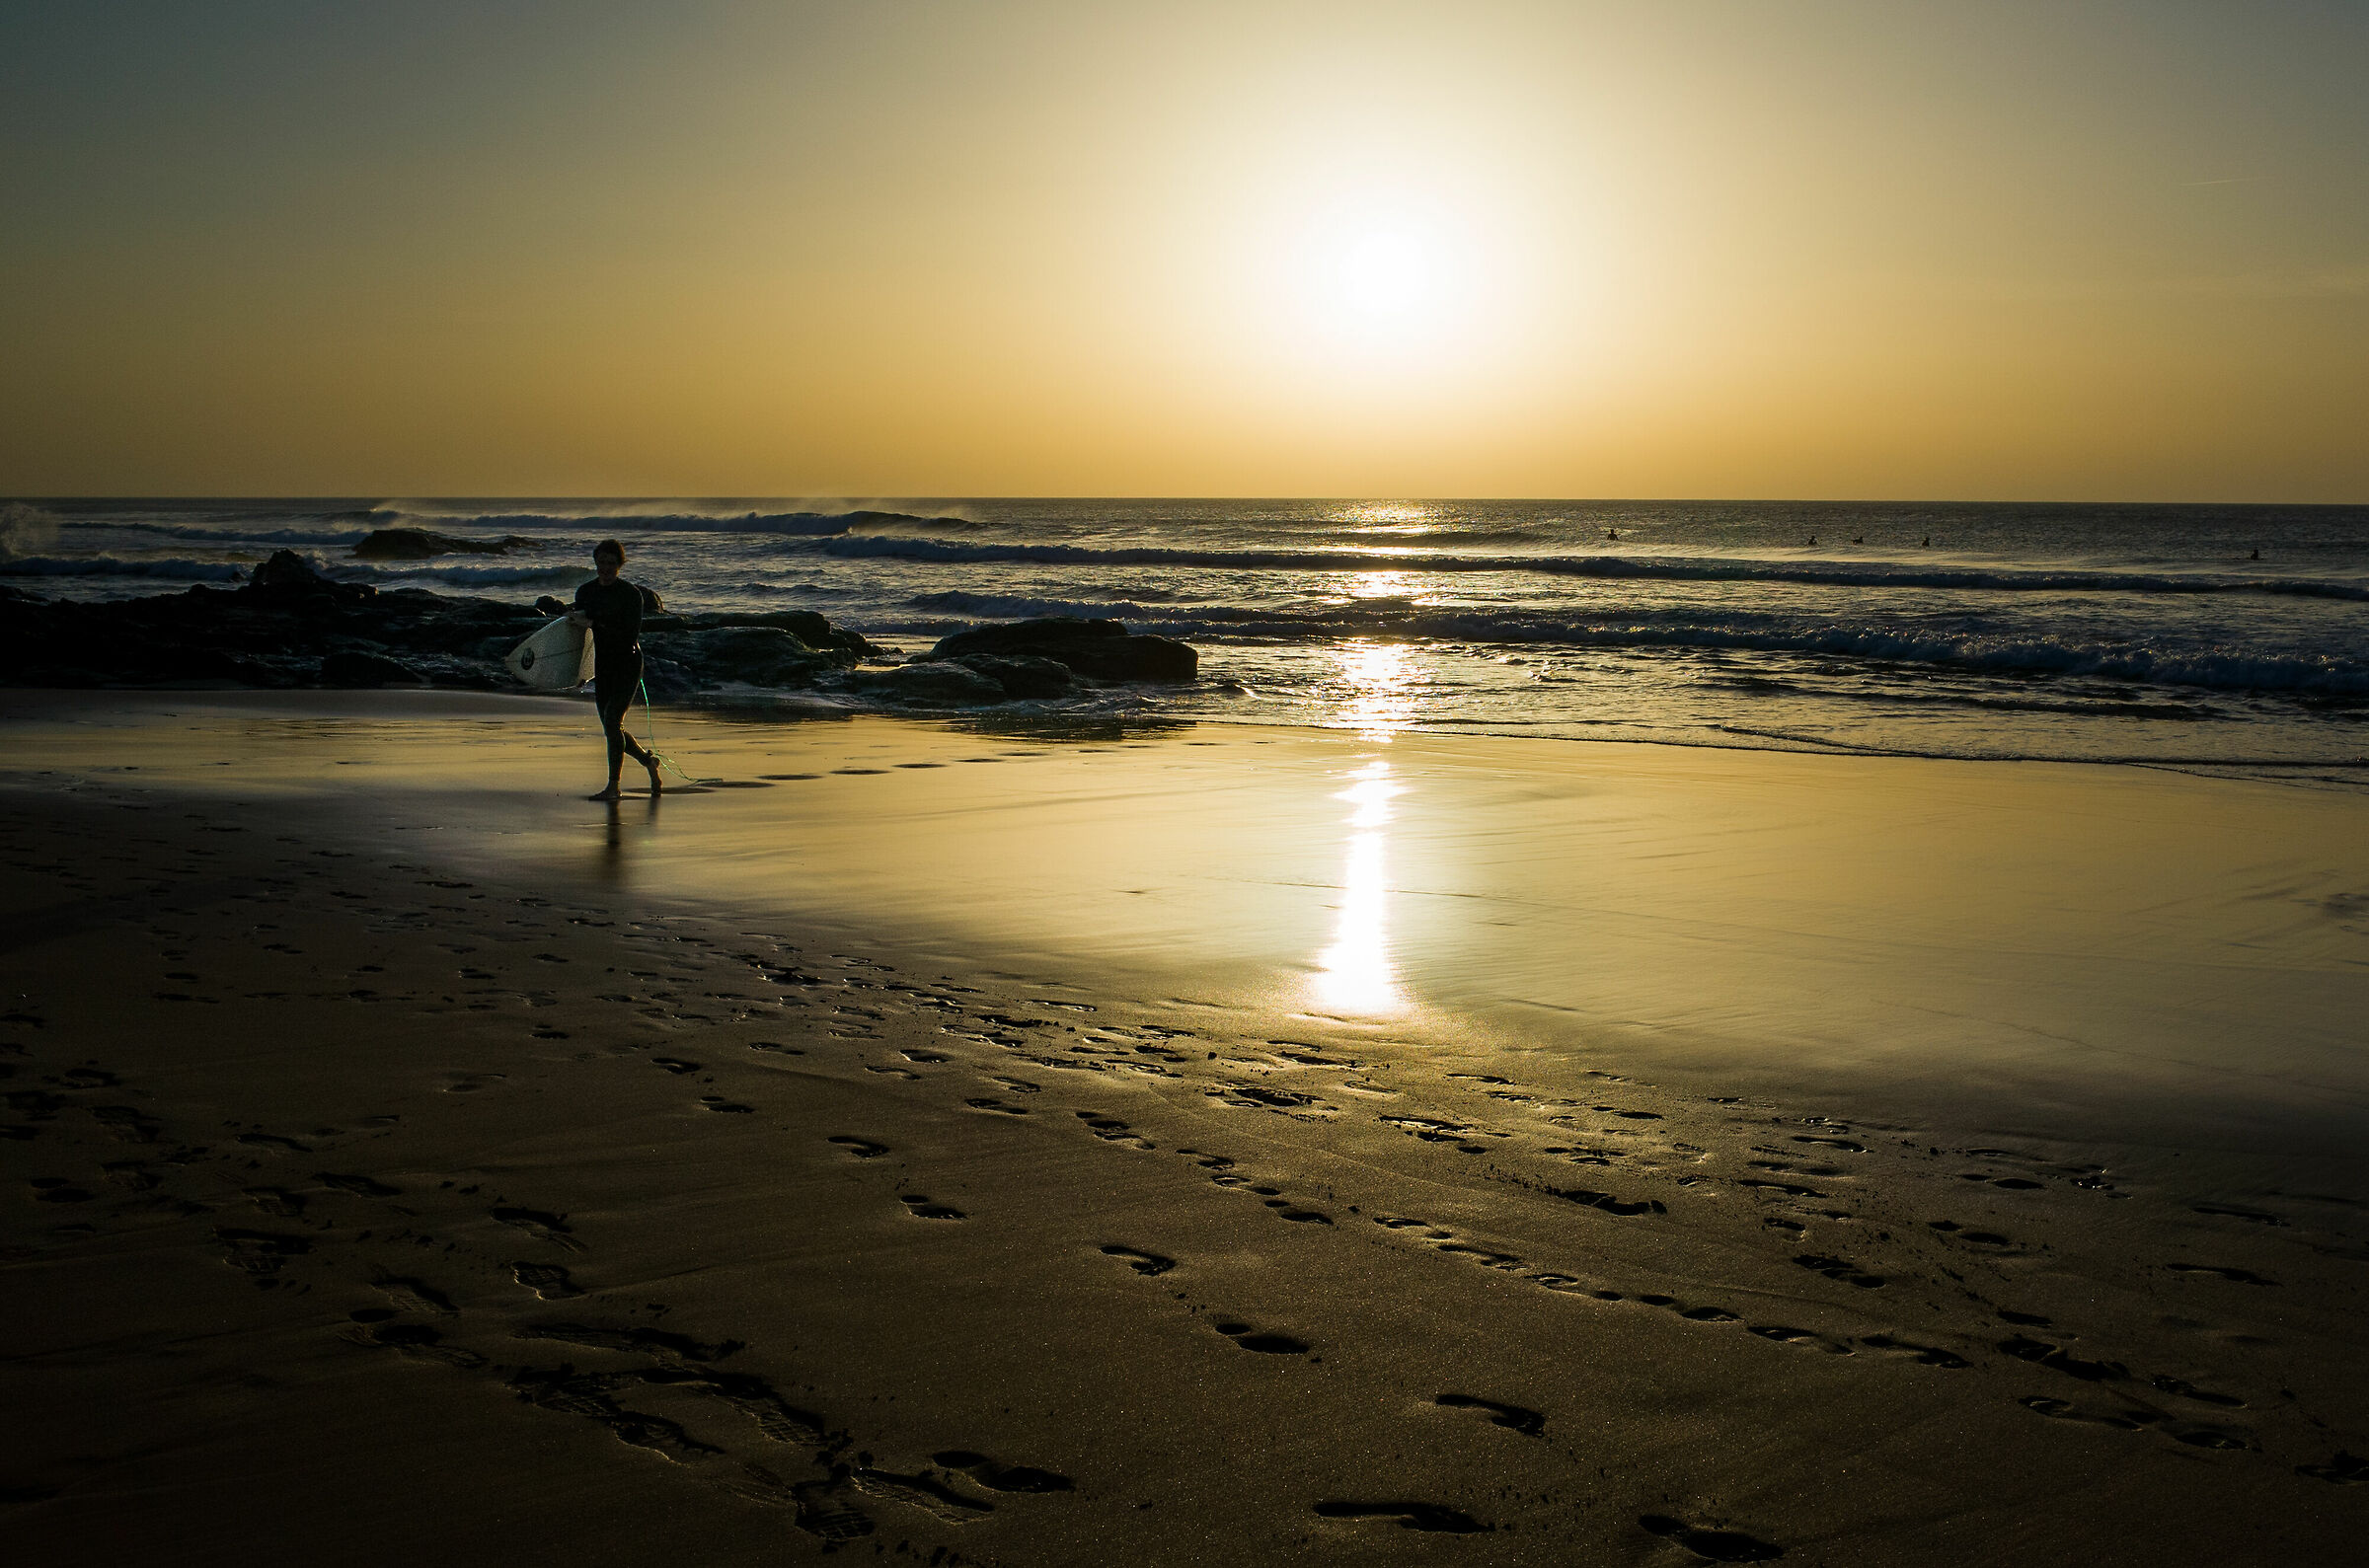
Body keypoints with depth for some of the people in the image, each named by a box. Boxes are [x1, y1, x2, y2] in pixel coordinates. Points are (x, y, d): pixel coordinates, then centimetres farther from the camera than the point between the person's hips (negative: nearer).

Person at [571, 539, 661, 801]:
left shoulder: (630, 593, -10)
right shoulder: (585, 592, 6)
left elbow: (631, 635, -18)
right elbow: (579, 628, 15)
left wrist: (593, 623, -23)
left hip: (627, 663, -6)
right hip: (601, 666, 6)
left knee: (612, 721, -17)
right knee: (612, 729, 7)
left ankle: (613, 786, -12)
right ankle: (649, 762, 32)